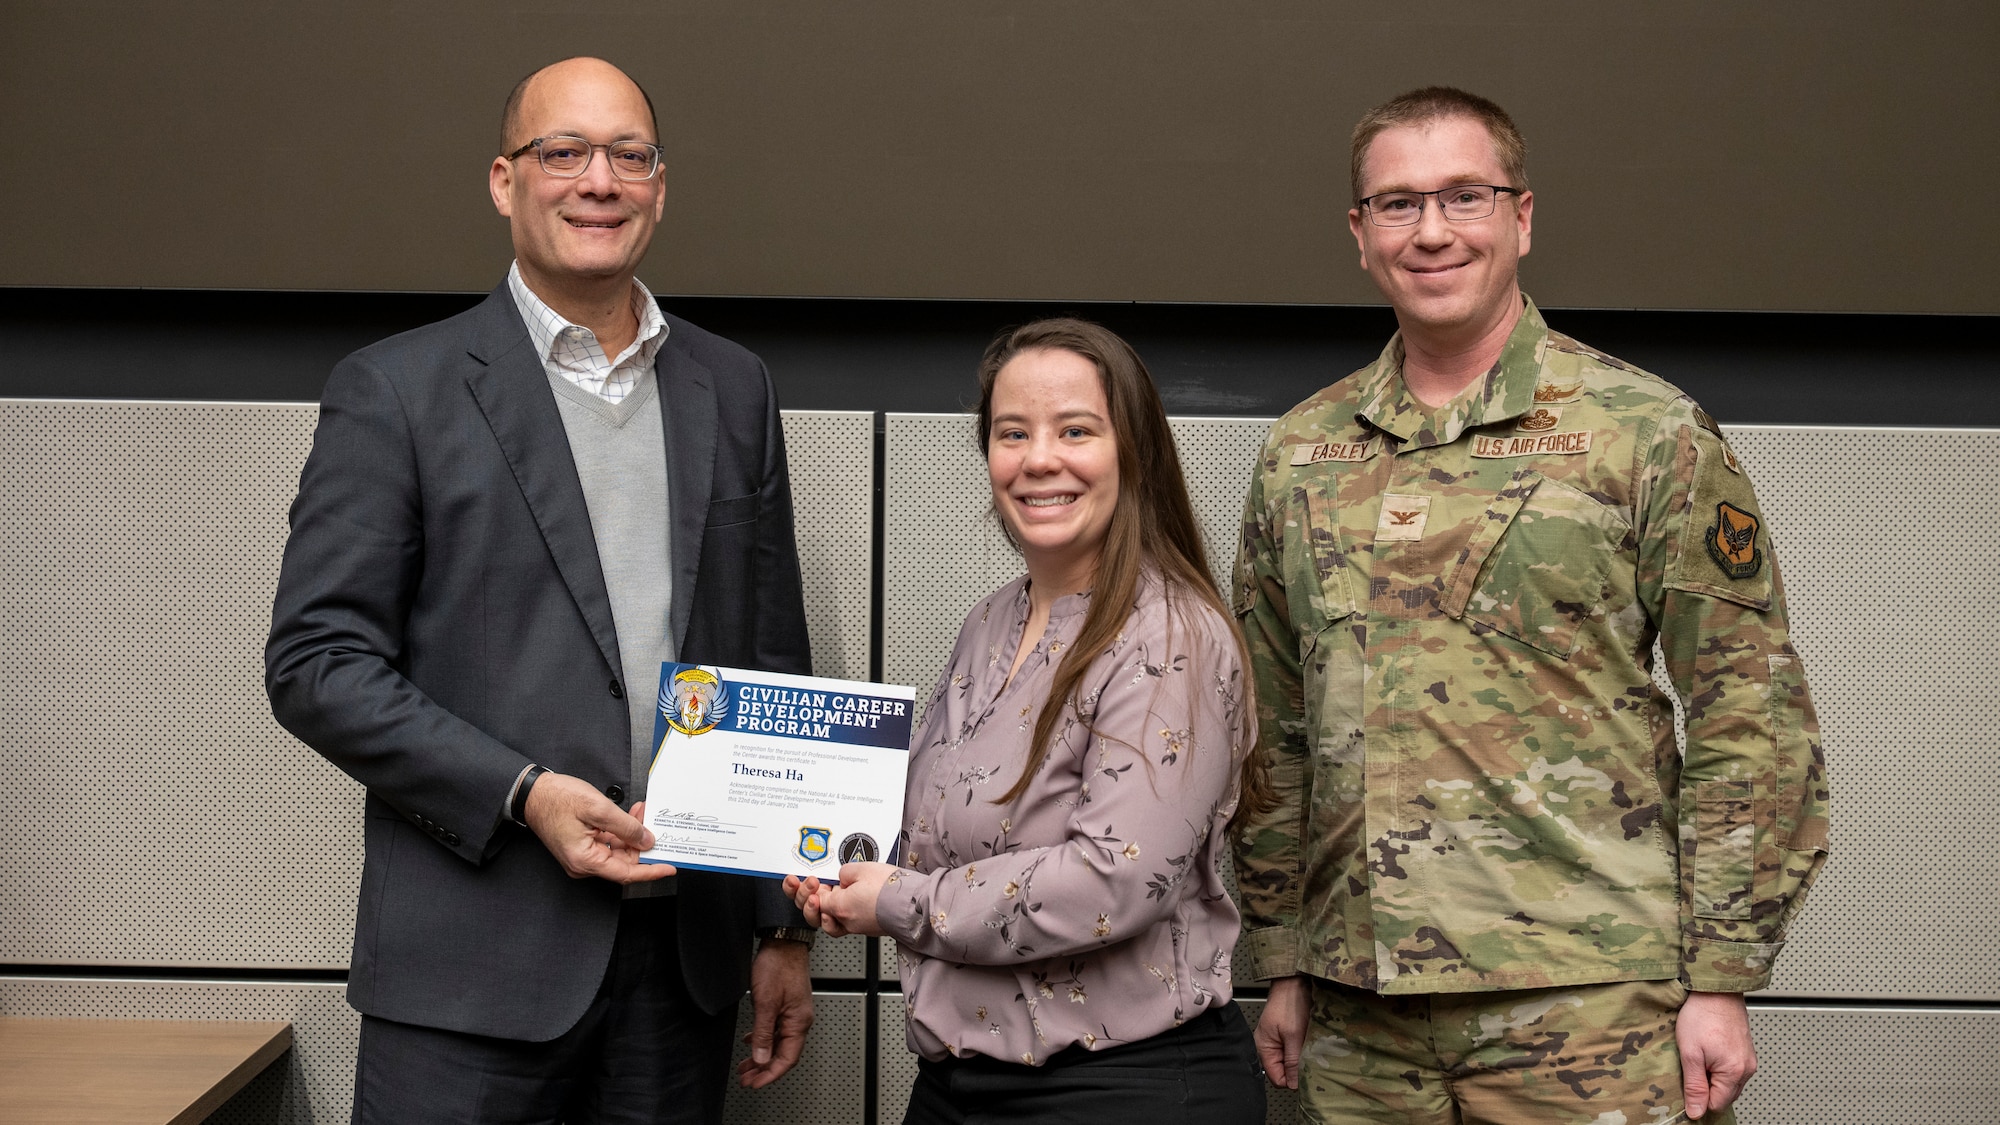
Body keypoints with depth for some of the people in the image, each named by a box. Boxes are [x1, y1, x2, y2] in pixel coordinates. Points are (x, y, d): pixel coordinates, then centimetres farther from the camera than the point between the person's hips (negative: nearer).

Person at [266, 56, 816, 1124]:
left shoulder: (733, 390, 11)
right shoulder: (395, 389, -2)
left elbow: (774, 666, 13)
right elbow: (314, 663, -5)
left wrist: (784, 924, 11)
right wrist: (525, 794, -15)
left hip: (685, 951, 4)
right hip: (472, 966, -3)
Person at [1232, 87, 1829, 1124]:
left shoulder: (1650, 433, -1)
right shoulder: (1300, 452, 10)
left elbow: (1750, 718, -3)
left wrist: (1722, 979, -7)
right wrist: (1281, 966, 11)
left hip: (1585, 1000, -3)